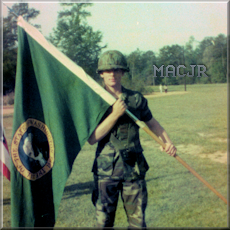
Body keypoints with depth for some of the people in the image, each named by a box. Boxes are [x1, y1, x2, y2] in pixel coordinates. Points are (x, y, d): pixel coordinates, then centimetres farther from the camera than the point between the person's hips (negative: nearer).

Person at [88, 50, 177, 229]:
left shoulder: (136, 99, 3)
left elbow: (152, 122, 18)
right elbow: (91, 138, -12)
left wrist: (168, 141, 2)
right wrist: (115, 114, -20)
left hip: (134, 168, 2)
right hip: (106, 169, -1)